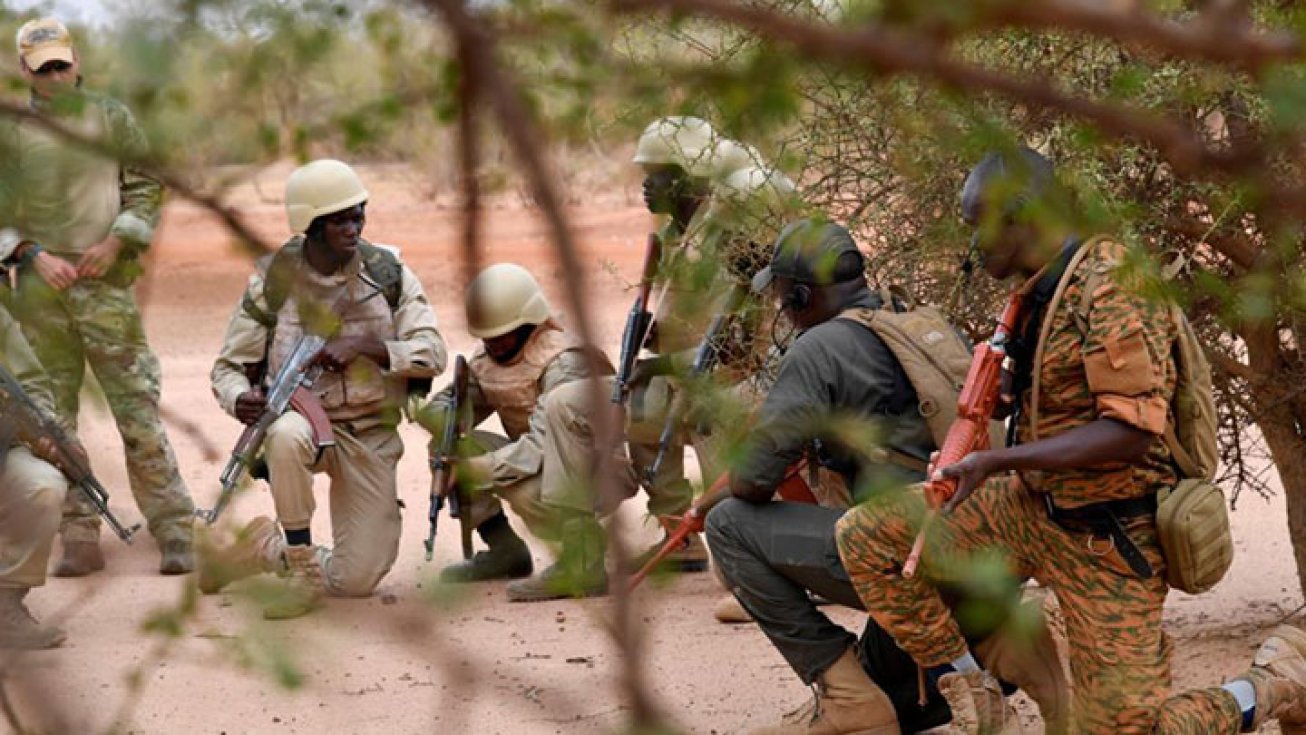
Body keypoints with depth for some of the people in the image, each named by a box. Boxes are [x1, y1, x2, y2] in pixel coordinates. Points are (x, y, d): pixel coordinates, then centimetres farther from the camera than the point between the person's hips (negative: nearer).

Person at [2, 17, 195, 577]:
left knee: (138, 414, -6)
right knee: (50, 419, 2)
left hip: (106, 286, -2)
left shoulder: (111, 119, 8)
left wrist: (114, 243, -7)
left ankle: (174, 535, -3)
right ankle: (79, 538, 9)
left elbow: (145, 190, 8)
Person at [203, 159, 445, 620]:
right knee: (288, 434, -42)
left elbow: (432, 353, -7)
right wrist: (239, 399, -23)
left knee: (358, 580, -5)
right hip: (306, 420, -2)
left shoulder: (387, 274, -3)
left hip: (371, 438, 2)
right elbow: (229, 366, 1)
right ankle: (304, 570, -25)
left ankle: (266, 547, 25)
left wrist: (365, 347, -23)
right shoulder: (274, 282, -5)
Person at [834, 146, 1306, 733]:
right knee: (865, 537, -4)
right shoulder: (1044, 293, 7)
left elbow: (1132, 430, -27)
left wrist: (1001, 461, -29)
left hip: (1106, 541, -8)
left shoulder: (1109, 286, -22)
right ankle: (966, 687, 5)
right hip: (1033, 507, 8)